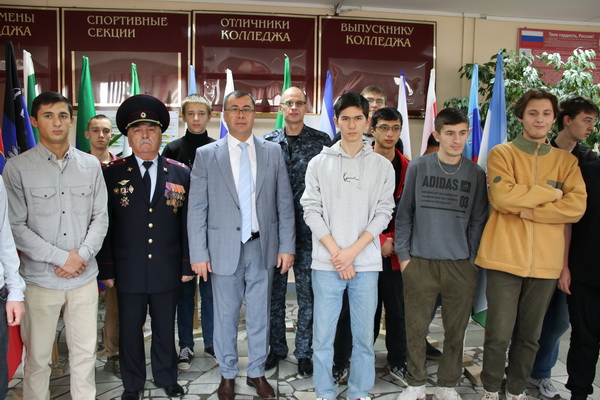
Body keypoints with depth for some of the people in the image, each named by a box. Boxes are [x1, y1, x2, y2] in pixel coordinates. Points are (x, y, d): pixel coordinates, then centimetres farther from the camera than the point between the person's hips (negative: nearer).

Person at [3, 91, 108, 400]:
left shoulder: (91, 165, 5)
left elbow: (100, 217, 6)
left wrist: (82, 254, -9)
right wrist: (61, 258, -12)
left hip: (84, 278, 3)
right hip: (40, 279, -2)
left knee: (85, 354, 11)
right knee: (37, 358, 10)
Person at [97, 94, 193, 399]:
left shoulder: (180, 173, 2)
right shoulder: (112, 174, -1)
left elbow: (187, 222, 3)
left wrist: (187, 264, 2)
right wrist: (106, 269, -4)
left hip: (167, 270, 1)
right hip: (128, 269, -1)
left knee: (165, 328, 15)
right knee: (130, 329, 13)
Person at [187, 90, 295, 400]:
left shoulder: (273, 152, 4)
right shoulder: (206, 155, 0)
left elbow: (284, 204, 4)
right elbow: (197, 209, -2)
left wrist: (287, 246, 0)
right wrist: (198, 254, -6)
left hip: (263, 246, 1)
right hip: (224, 249, -1)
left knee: (260, 315, 13)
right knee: (226, 315, 11)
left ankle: (257, 372, 31)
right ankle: (227, 375, 31)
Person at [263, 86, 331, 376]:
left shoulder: (321, 141, 1)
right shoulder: (268, 142, 5)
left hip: (308, 228, -1)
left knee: (307, 294, 6)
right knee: (275, 292, 12)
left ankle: (304, 352, 23)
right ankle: (277, 348, 29)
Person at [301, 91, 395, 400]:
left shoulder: (382, 167, 5)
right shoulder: (319, 163, 4)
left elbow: (383, 214, 0)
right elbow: (311, 211, -1)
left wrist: (352, 251, -10)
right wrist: (336, 253, -9)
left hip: (366, 263, 1)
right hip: (326, 263, 0)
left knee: (363, 335, 9)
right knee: (323, 335, 6)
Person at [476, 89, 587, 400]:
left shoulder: (567, 161, 11)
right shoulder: (501, 153, 2)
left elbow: (577, 206, -5)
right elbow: (502, 196, -15)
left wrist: (527, 210, -12)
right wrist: (550, 192, -6)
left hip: (546, 262, 3)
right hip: (505, 257, -3)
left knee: (529, 336, 13)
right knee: (499, 334, 1)